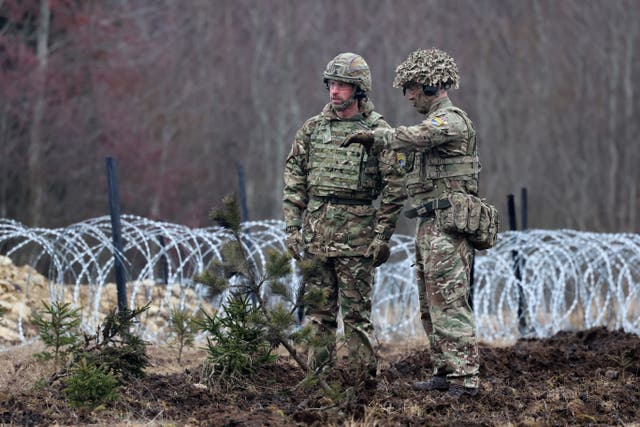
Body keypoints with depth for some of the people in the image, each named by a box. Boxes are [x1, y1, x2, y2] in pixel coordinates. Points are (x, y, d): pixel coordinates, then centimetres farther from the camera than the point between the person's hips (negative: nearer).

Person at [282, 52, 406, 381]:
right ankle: (319, 376, 13)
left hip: (356, 235, -4)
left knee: (356, 312, -3)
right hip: (316, 233, 4)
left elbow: (395, 188, -4)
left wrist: (382, 236, -8)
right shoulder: (313, 128, 10)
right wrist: (292, 227, 4)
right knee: (319, 311, 7)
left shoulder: (378, 131, -2)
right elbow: (294, 179, 11)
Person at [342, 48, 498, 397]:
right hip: (430, 227, 10)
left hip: (447, 227, -10)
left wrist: (375, 138, -37)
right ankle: (444, 373, 16)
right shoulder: (435, 122, 22)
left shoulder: (450, 120, -12)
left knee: (449, 304, -12)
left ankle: (465, 378, -12)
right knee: (431, 307, 12)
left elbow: (416, 137, -32)